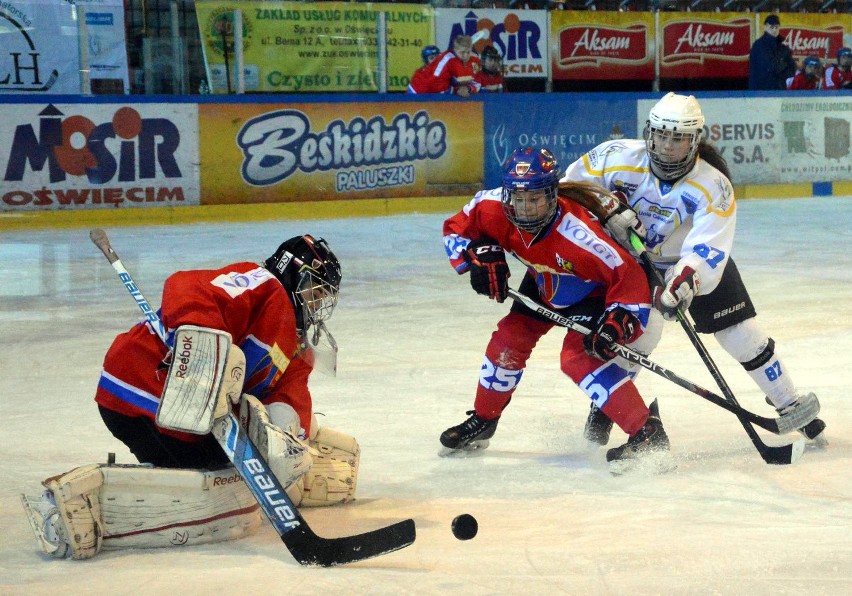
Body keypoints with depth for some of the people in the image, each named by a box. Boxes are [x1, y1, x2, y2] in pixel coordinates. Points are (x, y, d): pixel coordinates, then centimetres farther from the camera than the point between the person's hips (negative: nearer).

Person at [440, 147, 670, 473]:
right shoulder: (493, 208, -26)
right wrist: (478, 255, -24)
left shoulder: (577, 232, -42)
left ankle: (648, 434, -23)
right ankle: (481, 423, 28)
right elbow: (455, 228, -6)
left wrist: (617, 324, -46)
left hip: (595, 289, -6)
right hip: (544, 283, 7)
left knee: (578, 357, -23)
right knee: (509, 339, 4)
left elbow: (629, 277, -36)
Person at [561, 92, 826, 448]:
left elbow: (706, 253, -38)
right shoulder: (621, 157, -25)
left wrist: (681, 285, -55)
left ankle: (791, 405, 11)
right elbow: (575, 180, -10)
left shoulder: (714, 187, -29)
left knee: (742, 334, -4)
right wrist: (610, 209, -25)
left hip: (698, 259, 0)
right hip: (632, 256, 1)